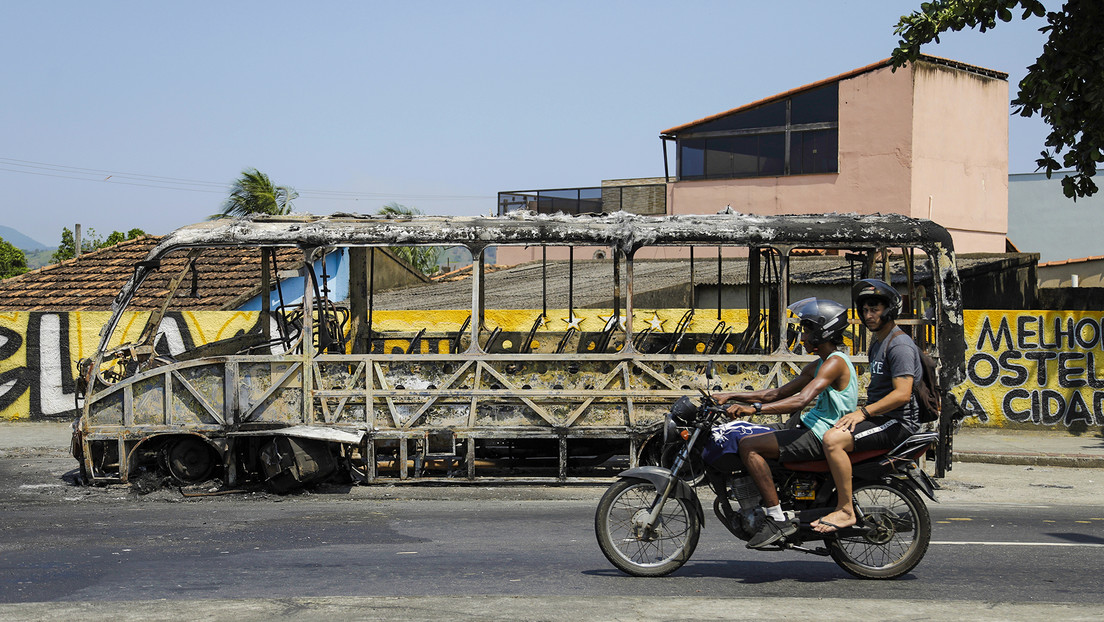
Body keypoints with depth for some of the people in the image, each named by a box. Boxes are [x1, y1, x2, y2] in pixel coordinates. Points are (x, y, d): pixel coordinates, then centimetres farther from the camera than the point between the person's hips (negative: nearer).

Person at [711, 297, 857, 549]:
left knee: (748, 445, -22)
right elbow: (778, 393, 20)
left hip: (820, 436, -11)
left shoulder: (836, 362, -14)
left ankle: (777, 519, -25)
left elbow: (801, 399, -28)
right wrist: (730, 397, 13)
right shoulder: (818, 365, 18)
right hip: (811, 430, 11)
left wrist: (755, 408, -34)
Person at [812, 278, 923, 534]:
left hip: (898, 422, -11)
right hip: (878, 417, 11)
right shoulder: (877, 343, 19)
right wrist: (859, 411, 20)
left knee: (833, 439, -28)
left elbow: (902, 394, -24)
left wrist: (864, 412, -26)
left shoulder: (900, 345, -14)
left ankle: (845, 511, -24)